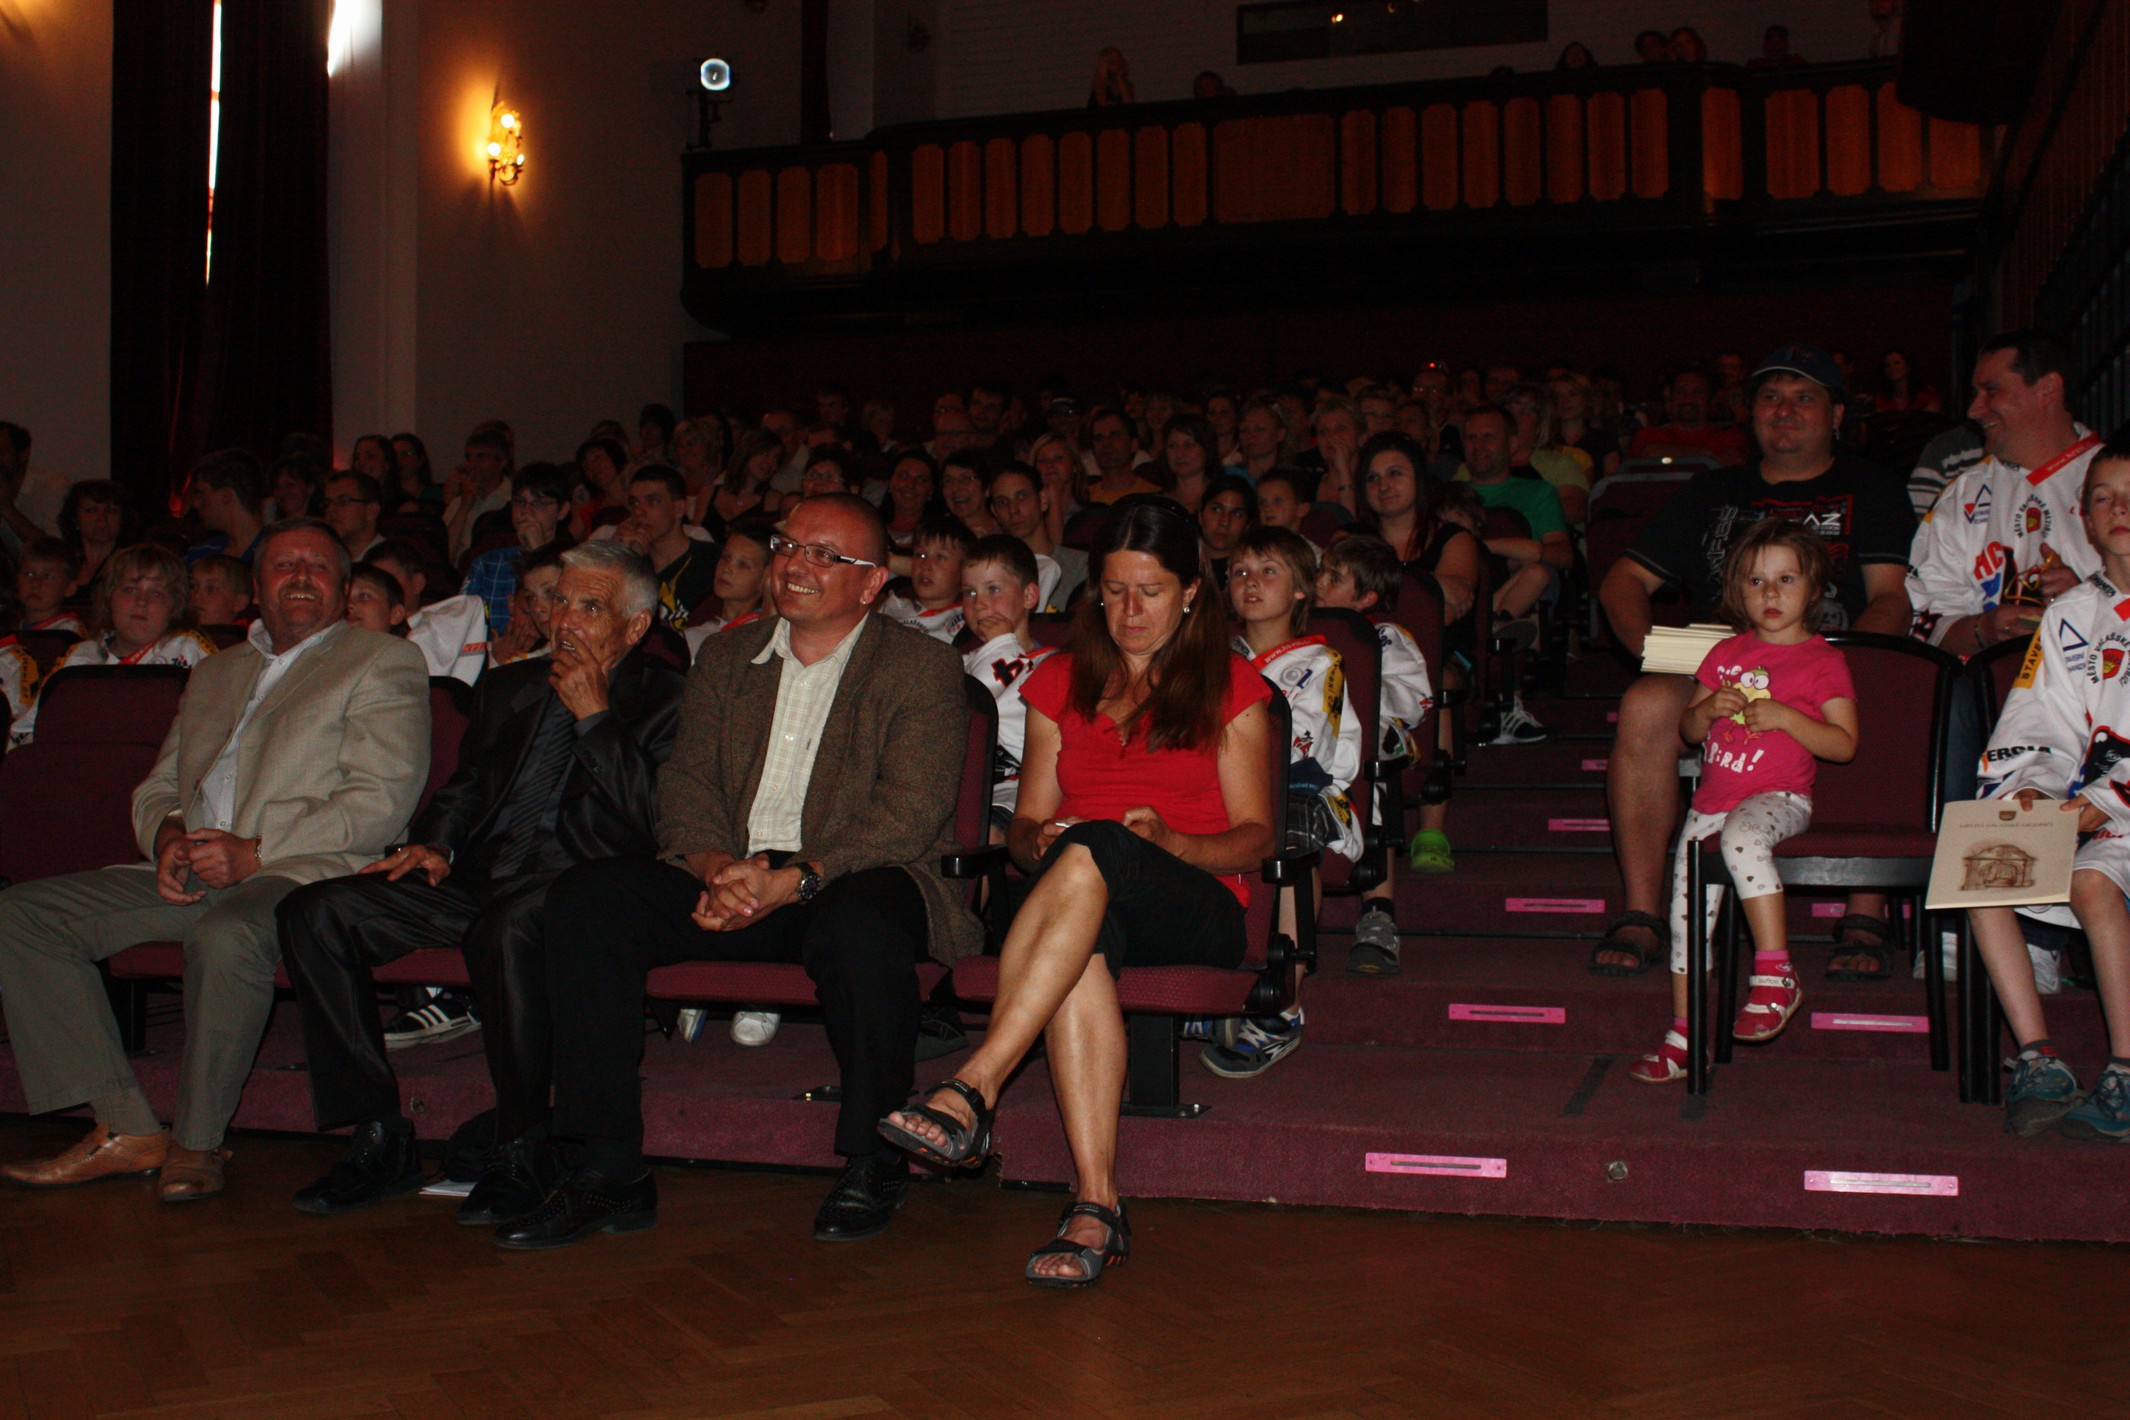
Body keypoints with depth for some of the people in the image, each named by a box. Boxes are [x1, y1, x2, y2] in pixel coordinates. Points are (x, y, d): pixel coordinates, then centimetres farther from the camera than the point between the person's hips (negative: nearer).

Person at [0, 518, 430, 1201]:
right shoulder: (216, 672, 28)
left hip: (305, 867, -7)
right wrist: (167, 836, 0)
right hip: (192, 876, 7)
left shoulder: (384, 663, 6)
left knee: (226, 932, -39)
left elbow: (381, 803, -7)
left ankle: (197, 1141, -19)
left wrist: (254, 852, -15)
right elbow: (157, 786, 26)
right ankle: (124, 1128, -11)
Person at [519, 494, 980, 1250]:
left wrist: (793, 879, -24)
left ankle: (872, 1165, -15)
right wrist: (715, 865, -13)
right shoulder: (724, 658, 19)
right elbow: (686, 782, 10)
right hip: (730, 882, 5)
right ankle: (607, 1171, -13)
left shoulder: (923, 668, 2)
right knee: (585, 897, -18)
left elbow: (911, 812, -10)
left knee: (860, 923, -39)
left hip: (851, 881, -4)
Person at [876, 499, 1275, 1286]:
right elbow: (1026, 823, 19)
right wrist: (1038, 842, -7)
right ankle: (1097, 1203, -45)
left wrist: (1169, 841, -14)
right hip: (1080, 904, 2)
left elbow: (1255, 836, 7)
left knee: (1094, 851, -38)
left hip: (1197, 910, -2)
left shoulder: (1230, 687, 13)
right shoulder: (1060, 682, 22)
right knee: (1082, 949, -38)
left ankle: (974, 1089, -46)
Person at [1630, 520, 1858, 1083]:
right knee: (1686, 893, 0)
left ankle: (1775, 972, -34)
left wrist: (1785, 717, -16)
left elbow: (1844, 744, -5)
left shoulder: (1823, 661, 1)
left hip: (1778, 798, -6)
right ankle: (1682, 1032, 10)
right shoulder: (1725, 653, 15)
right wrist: (1709, 708, -5)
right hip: (1713, 797, 6)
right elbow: (1688, 730, 17)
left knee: (1742, 835, -39)